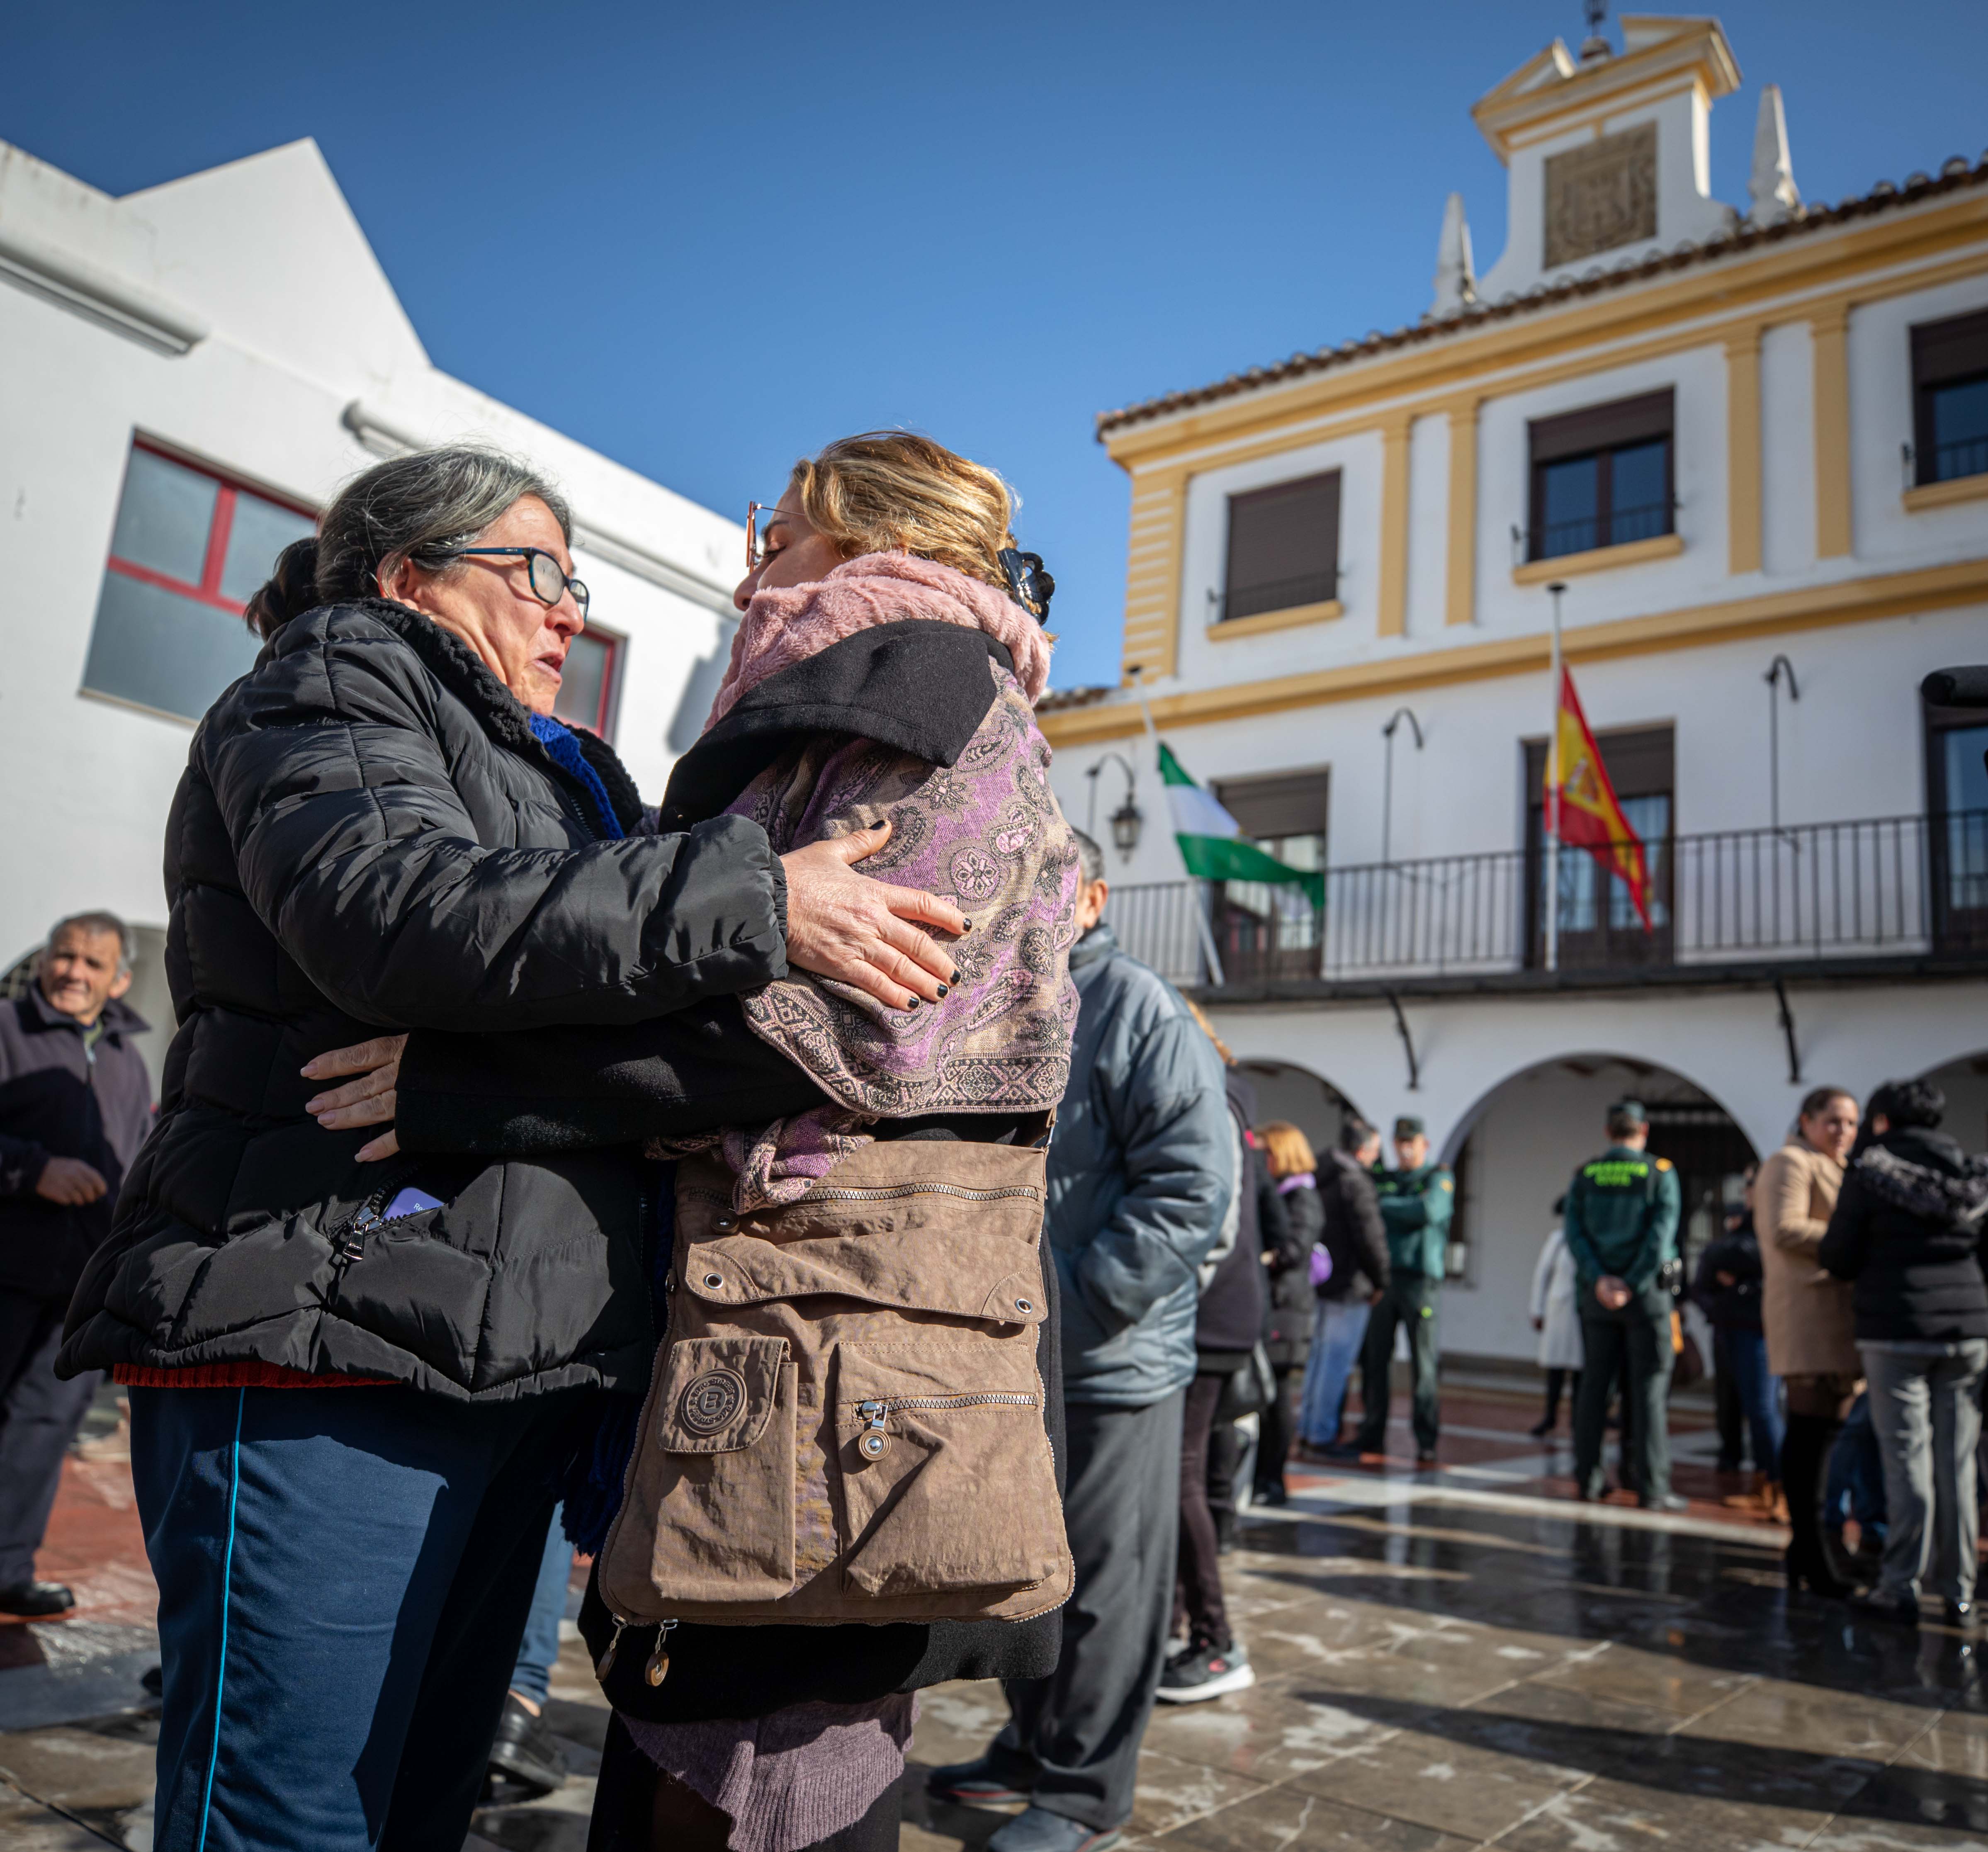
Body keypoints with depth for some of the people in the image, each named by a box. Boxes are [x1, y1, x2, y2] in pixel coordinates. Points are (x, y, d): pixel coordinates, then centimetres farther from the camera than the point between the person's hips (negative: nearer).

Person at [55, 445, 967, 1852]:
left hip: (508, 1363, 9)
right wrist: (756, 902, -25)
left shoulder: (559, 773, 27)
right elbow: (391, 906, -21)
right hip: (328, 1356, -8)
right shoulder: (332, 693, 0)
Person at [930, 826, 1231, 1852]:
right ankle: (1031, 1747, 37)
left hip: (1108, 1363, -7)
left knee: (1102, 1585, 5)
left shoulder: (1140, 1010, -12)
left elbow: (1192, 1184, -19)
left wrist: (1074, 1312, -20)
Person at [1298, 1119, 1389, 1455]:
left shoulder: (1324, 1178, 10)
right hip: (1349, 1286, -9)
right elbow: (1371, 1237, -17)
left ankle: (1309, 1428, 23)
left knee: (1320, 1355, 17)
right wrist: (1380, 1281, -5)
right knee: (1338, 1361, -2)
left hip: (1321, 1280, 9)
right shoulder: (1355, 1183, -17)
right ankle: (1323, 1435, 4)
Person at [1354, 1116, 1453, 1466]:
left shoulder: (1439, 1177, 5)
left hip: (1420, 1279, -3)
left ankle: (1426, 1443, 1)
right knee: (1375, 1361, 1)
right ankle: (1372, 1437, 8)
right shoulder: (1381, 1179, 18)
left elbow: (1429, 1210, -14)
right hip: (1382, 1278, 4)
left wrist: (1383, 1206, -6)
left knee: (1423, 1363, -4)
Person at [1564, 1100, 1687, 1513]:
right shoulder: (1659, 1174, -4)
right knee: (1649, 1388, 0)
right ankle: (1652, 1486, 0)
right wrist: (1632, 1286, -13)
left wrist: (1600, 1280, -10)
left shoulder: (1585, 1176, 4)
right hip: (1646, 1293, -3)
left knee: (1594, 1385, 10)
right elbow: (1661, 1235, -13)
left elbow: (1574, 1232, -5)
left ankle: (1587, 1477, 15)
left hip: (1596, 1294, 3)